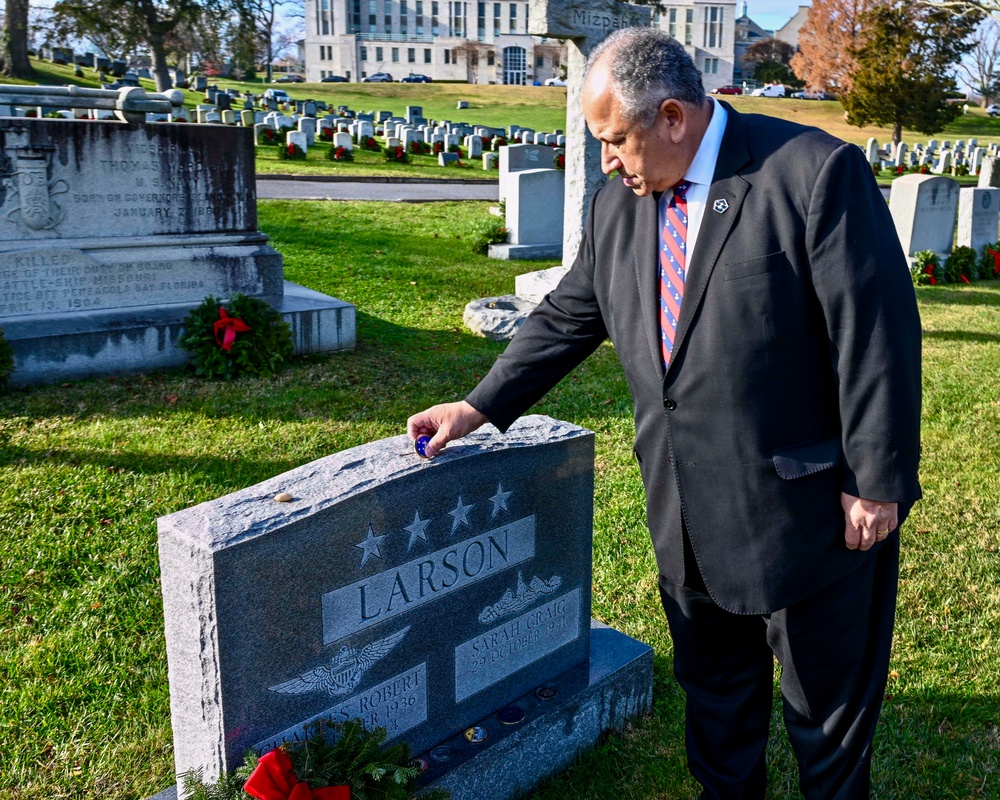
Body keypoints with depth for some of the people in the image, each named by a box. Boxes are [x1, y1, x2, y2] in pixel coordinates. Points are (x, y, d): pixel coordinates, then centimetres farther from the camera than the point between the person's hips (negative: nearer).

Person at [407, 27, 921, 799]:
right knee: (713, 685, 23)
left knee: (828, 704, 14)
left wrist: (878, 483, -15)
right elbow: (566, 320, 12)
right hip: (690, 517, 6)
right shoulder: (618, 204, 3)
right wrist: (479, 407, 10)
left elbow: (878, 336, -17)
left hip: (811, 510, -5)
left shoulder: (815, 173, -17)